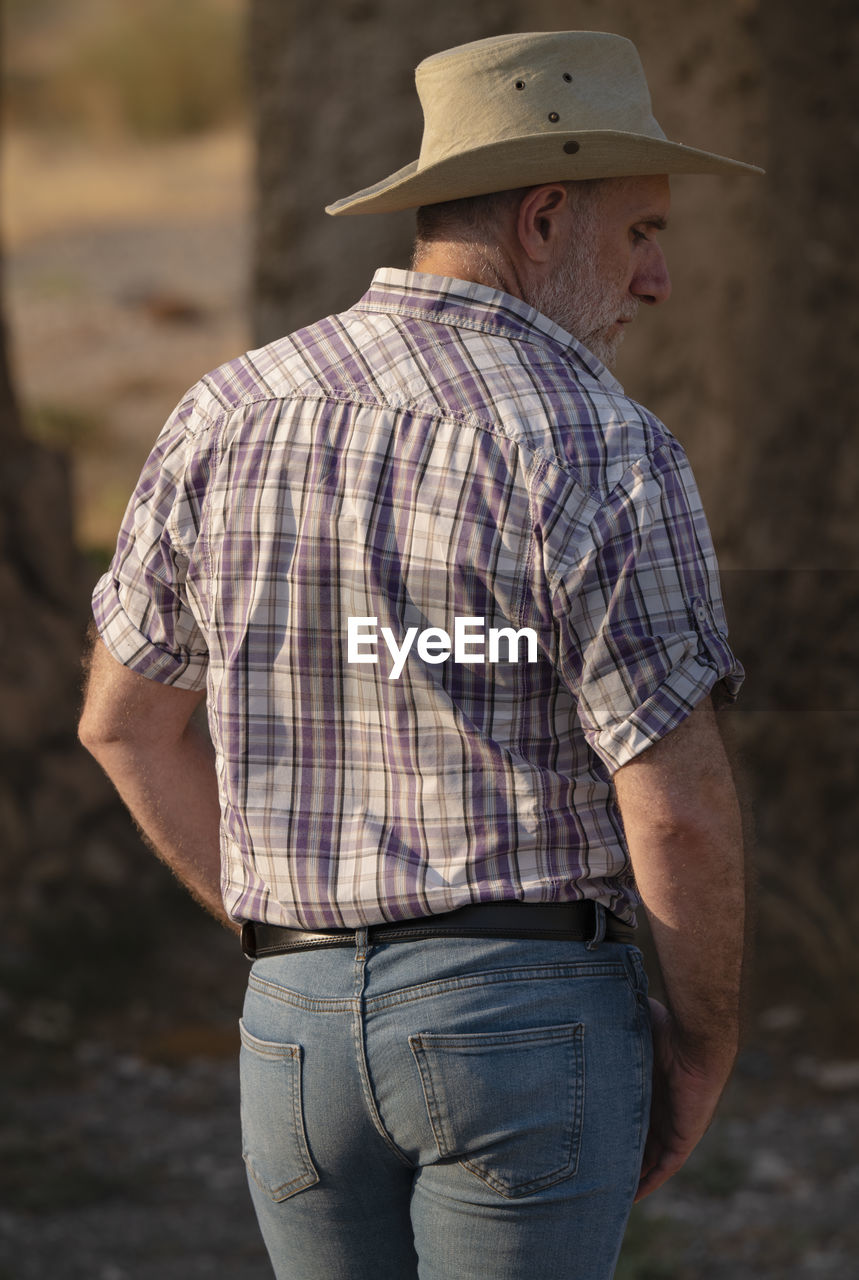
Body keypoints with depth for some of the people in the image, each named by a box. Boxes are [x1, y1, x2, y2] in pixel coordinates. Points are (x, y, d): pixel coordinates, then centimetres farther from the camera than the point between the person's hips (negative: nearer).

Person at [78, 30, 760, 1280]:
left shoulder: (227, 420, 3)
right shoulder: (601, 450, -14)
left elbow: (125, 719, 12)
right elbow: (679, 807, -17)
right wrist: (705, 1047, 0)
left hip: (298, 1031, 5)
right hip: (532, 1021, -5)